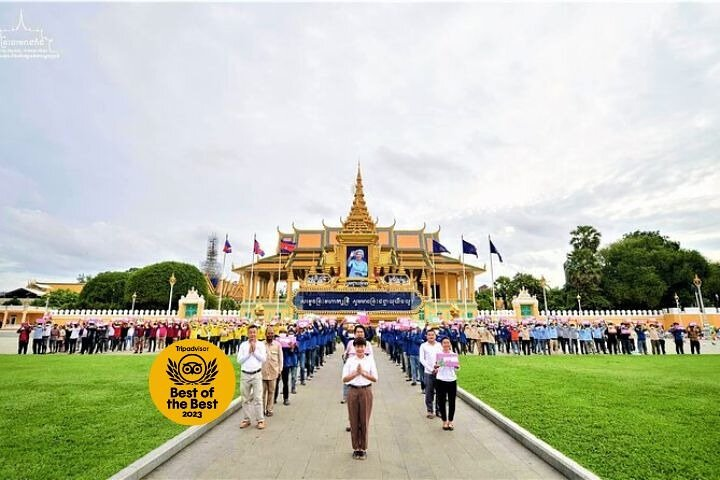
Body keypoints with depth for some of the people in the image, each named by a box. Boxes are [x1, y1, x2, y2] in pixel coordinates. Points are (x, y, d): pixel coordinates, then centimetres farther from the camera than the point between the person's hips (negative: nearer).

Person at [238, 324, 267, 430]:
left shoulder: (261, 344, 1)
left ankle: (260, 420, 7)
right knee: (245, 399, 11)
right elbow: (239, 360, -3)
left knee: (257, 398, 0)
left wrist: (255, 350, -12)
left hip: (256, 374, -2)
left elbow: (263, 359, -7)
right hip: (245, 375, 2)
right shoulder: (243, 345, 4)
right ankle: (246, 419, 22)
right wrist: (249, 352, -11)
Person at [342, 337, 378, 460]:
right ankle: (356, 448, 24)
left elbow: (375, 378, -3)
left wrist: (363, 372, -16)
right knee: (354, 421, 8)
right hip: (353, 392, 0)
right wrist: (356, 373, -18)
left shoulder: (370, 360, 0)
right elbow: (344, 379, -4)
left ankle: (363, 448, 22)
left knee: (364, 421, 6)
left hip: (366, 392, 0)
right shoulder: (350, 360, 0)